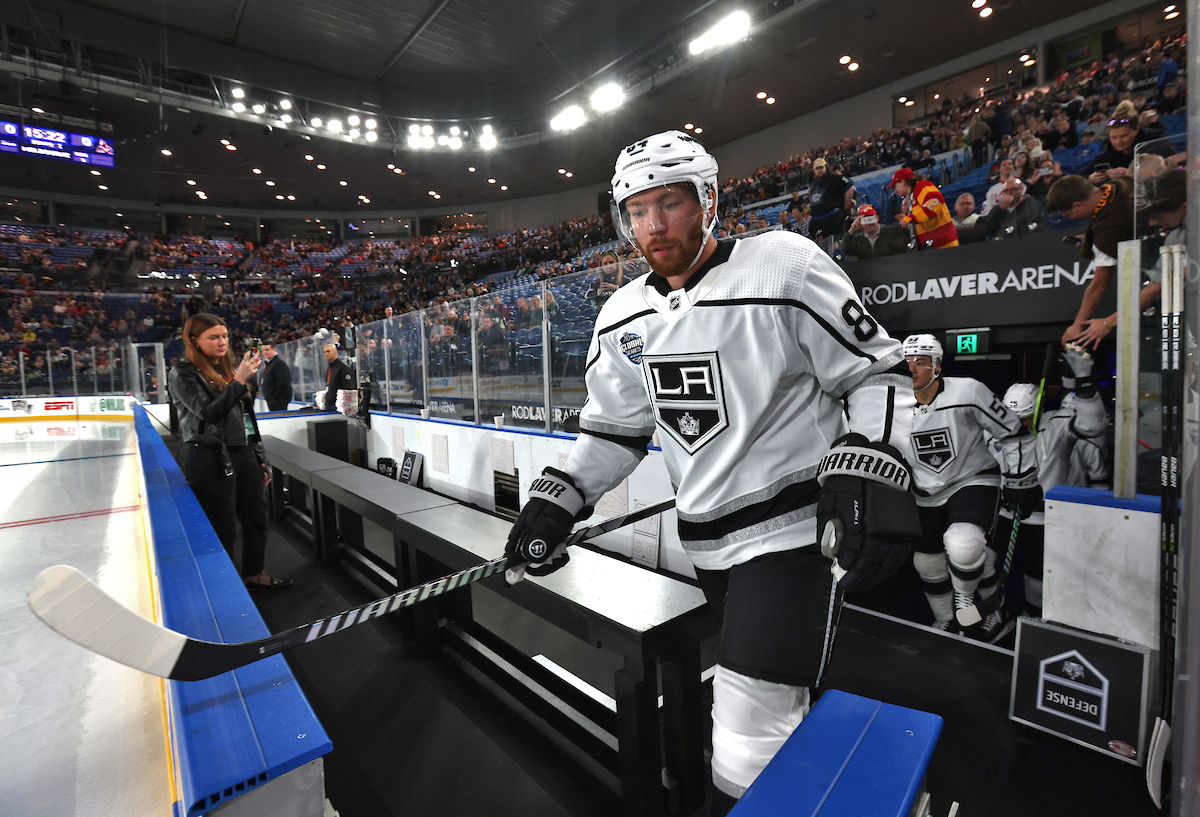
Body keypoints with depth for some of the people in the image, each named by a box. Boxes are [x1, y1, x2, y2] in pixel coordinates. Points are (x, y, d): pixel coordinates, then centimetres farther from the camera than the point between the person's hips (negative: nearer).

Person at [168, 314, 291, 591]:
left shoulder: (230, 367, 13)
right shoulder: (183, 373, -6)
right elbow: (208, 413, -19)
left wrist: (260, 457, 16)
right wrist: (239, 380, -21)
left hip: (244, 453, 7)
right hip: (210, 457, -7)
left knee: (257, 518, 13)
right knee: (223, 528, 1)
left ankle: (256, 575, 30)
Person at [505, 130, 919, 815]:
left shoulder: (785, 267, -11)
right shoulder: (624, 316, 5)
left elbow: (876, 373, -7)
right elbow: (614, 427, 12)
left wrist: (868, 470, -21)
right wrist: (557, 499, 3)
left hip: (794, 526, -5)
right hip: (706, 540, 5)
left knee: (753, 736, -7)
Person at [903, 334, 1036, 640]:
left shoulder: (967, 392, -18)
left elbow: (1013, 433, -8)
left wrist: (1020, 481, -6)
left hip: (974, 482, -5)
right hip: (929, 496, 5)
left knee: (962, 545, -31)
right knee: (927, 563, 12)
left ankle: (965, 598, 2)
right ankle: (947, 623, 39)